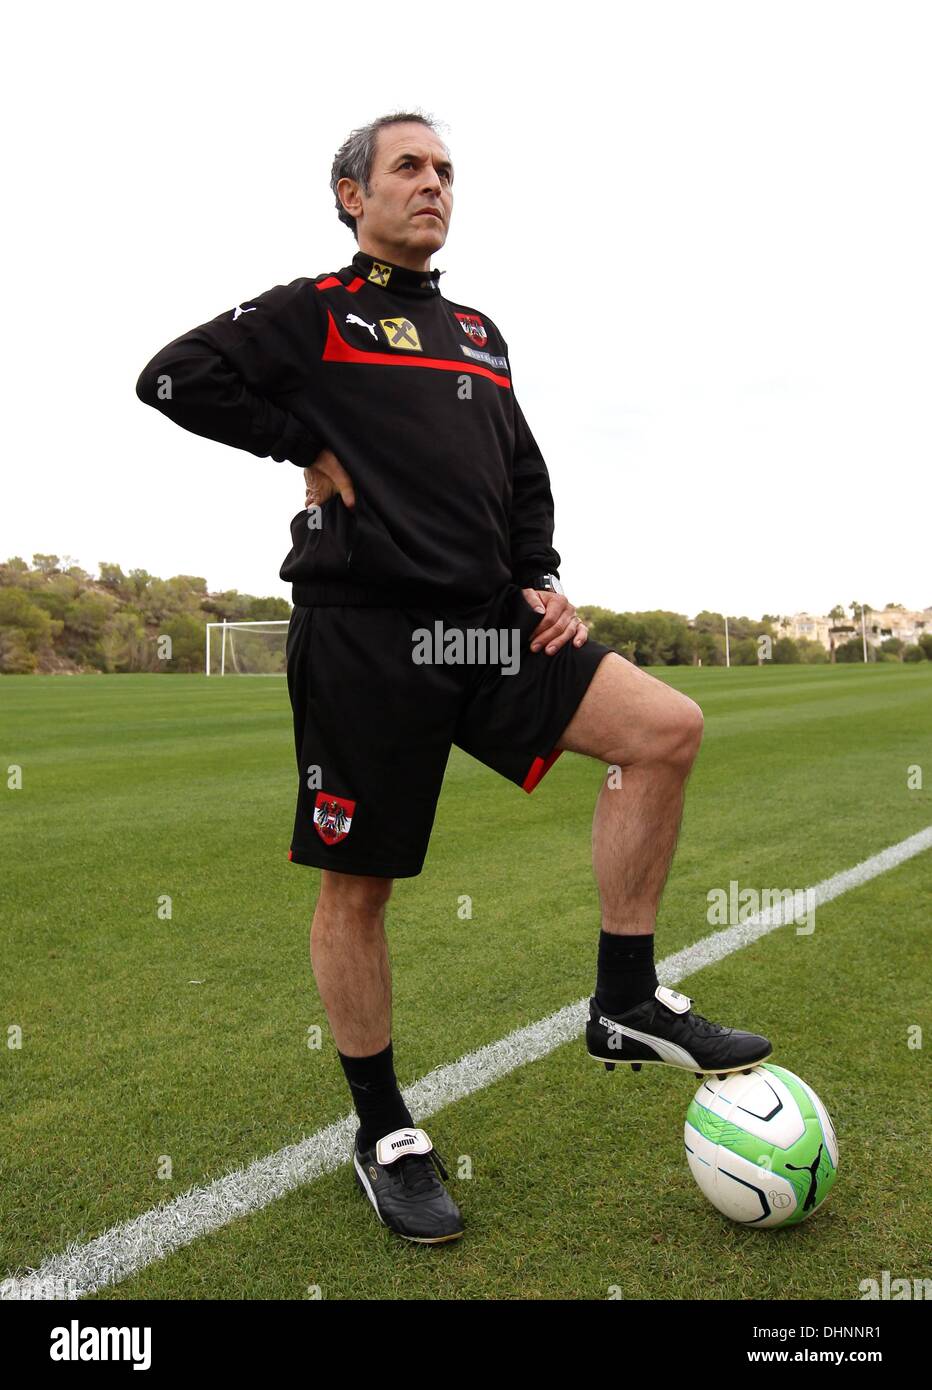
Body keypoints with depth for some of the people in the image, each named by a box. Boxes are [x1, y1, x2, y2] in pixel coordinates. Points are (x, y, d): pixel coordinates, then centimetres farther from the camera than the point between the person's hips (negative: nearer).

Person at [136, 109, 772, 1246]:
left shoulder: (477, 332, 22)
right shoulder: (314, 312, 4)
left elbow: (525, 474, 26)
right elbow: (174, 378, -5)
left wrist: (540, 583, 10)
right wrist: (310, 448, -6)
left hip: (482, 624, 6)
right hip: (363, 633, -6)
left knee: (668, 728, -10)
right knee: (356, 887, 1)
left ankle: (625, 1003, 2)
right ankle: (383, 1134, 20)